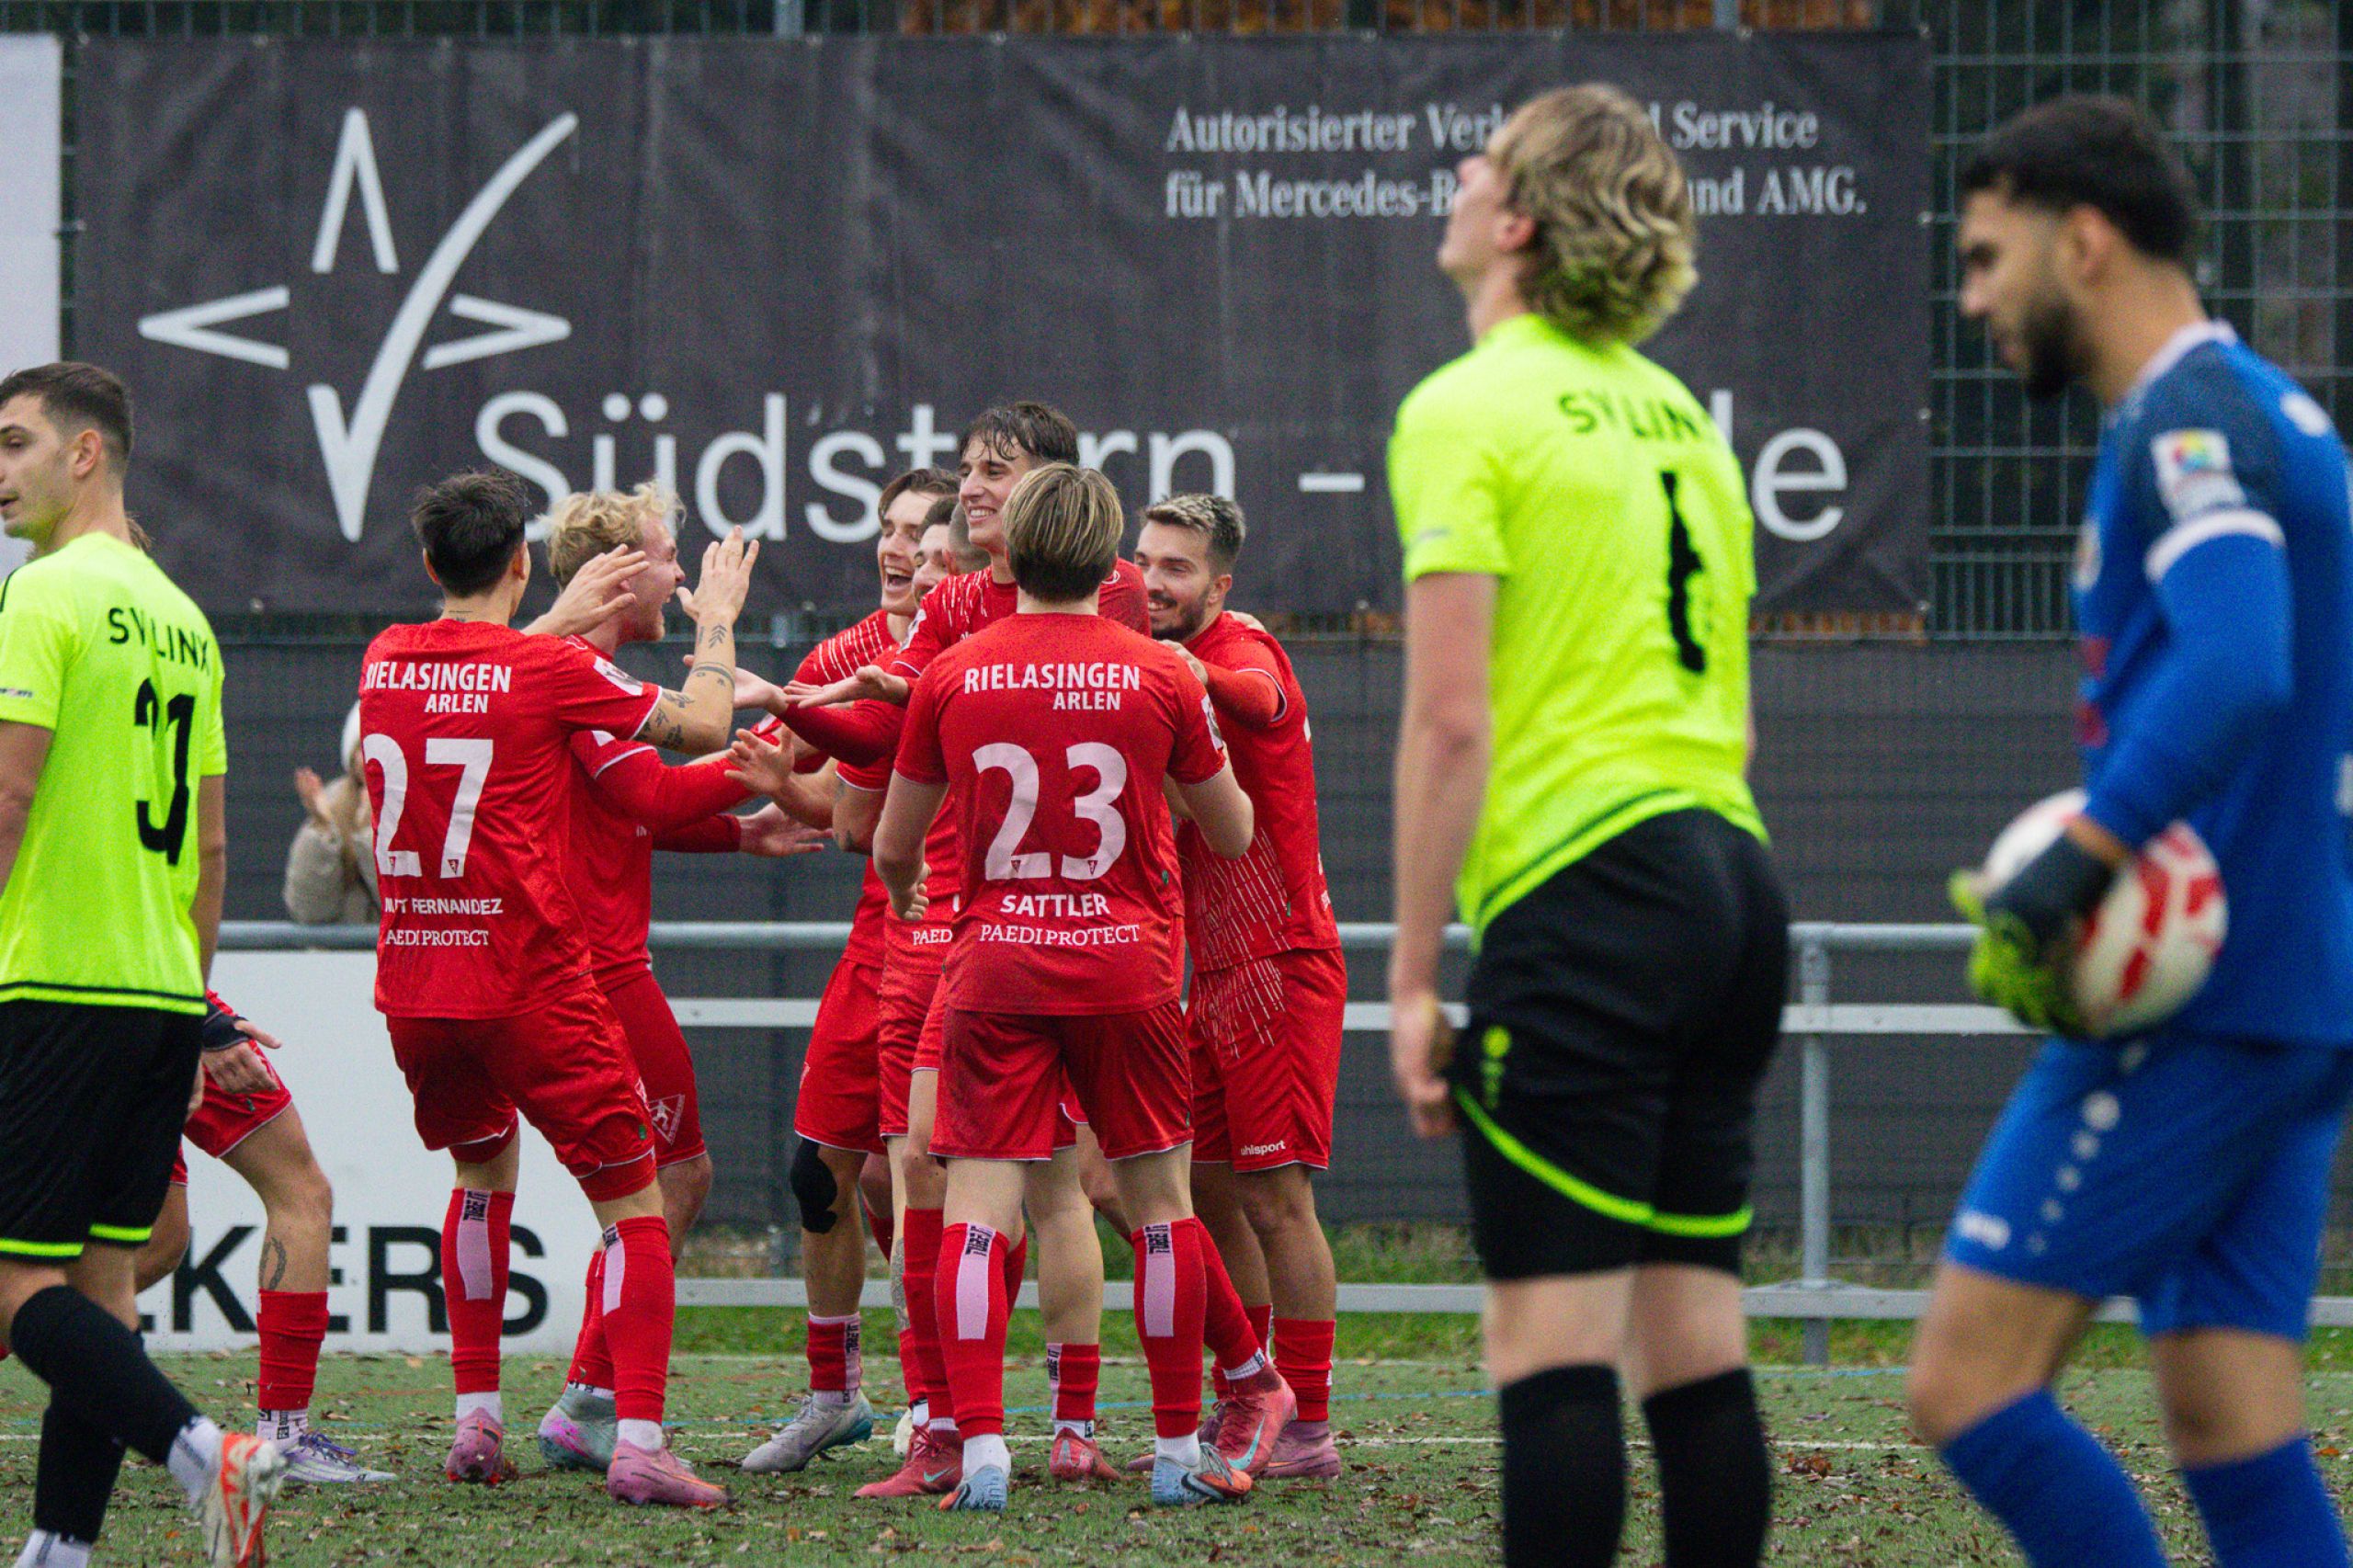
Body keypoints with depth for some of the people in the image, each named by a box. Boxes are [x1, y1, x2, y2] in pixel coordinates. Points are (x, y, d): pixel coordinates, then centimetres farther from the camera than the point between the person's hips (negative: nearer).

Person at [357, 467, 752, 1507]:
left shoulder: (385, 662, 5)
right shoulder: (548, 671, -11)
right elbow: (702, 727, -1)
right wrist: (716, 621, 15)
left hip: (411, 984, 6)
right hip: (529, 983, -6)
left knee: (482, 1173, 28)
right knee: (633, 1206, 1)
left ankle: (474, 1422, 23)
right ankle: (640, 1444, -13)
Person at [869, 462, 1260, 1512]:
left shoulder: (951, 678, 0)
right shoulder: (1159, 677, -3)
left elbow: (891, 848, 11)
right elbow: (1235, 835, 9)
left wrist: (905, 895, 35)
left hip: (993, 967, 0)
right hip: (1126, 968, 0)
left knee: (977, 1206, -1)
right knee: (1159, 1201, 10)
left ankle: (980, 1448, -13)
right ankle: (1179, 1452, 13)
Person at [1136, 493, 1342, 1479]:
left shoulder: (1243, 646, -11)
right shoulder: (1170, 667, 16)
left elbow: (1260, 695, -37)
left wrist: (1197, 676, -60)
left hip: (1280, 966, -9)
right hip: (1217, 972, 9)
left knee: (1273, 1195, -8)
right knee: (1208, 1188, 11)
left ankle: (1307, 1427, -5)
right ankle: (1243, 1406, 19)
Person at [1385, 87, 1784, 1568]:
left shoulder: (1469, 411, -6)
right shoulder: (1680, 417, 18)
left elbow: (1451, 720, -12)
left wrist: (1414, 976, -9)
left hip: (1580, 890, -8)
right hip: (1730, 878, 8)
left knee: (1554, 1345, -10)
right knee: (1695, 1347, 9)